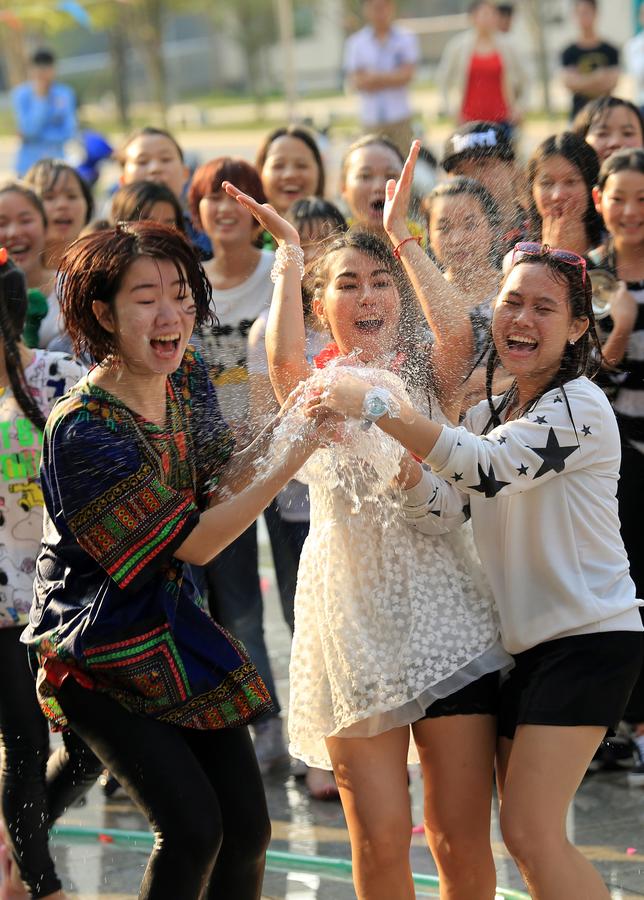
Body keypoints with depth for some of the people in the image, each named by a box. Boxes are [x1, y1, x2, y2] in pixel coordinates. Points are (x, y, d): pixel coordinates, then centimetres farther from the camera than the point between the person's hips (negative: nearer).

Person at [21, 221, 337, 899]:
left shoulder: (186, 380, -1)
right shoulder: (82, 428, -24)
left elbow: (216, 490, 2)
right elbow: (195, 541, -22)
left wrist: (280, 428, -14)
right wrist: (292, 459, -28)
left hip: (172, 627, 7)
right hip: (99, 650, -7)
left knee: (247, 827, 3)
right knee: (193, 828, -14)